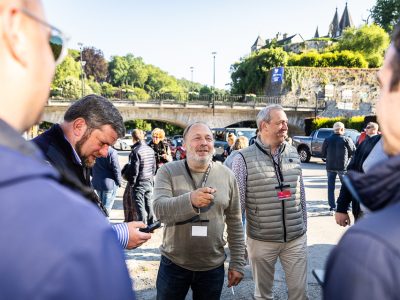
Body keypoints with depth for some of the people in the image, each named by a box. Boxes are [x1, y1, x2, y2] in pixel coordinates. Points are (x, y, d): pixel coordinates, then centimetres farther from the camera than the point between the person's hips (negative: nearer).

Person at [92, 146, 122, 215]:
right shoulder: (112, 152, -20)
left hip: (96, 183, 6)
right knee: (106, 207, 3)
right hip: (109, 183, -6)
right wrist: (119, 181, -1)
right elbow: (116, 169, -15)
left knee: (101, 205, 22)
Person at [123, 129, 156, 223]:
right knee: (149, 205, 16)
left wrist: (131, 182, -7)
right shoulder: (150, 150, 6)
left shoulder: (136, 151, -17)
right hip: (149, 182, 7)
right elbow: (154, 166, 13)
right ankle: (152, 223, 25)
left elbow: (134, 169, -17)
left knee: (140, 207, 1)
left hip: (139, 183, -7)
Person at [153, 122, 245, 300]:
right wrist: (190, 200, -38)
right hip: (174, 264, -1)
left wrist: (237, 263, 3)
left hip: (213, 267, 1)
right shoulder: (168, 171, -7)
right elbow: (159, 209, -21)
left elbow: (234, 224, 2)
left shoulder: (227, 176, -3)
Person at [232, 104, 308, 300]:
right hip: (261, 240, -3)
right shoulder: (244, 158, -11)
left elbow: (301, 194, 12)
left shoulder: (293, 153, 4)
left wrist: (304, 226, 14)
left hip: (296, 238, 4)